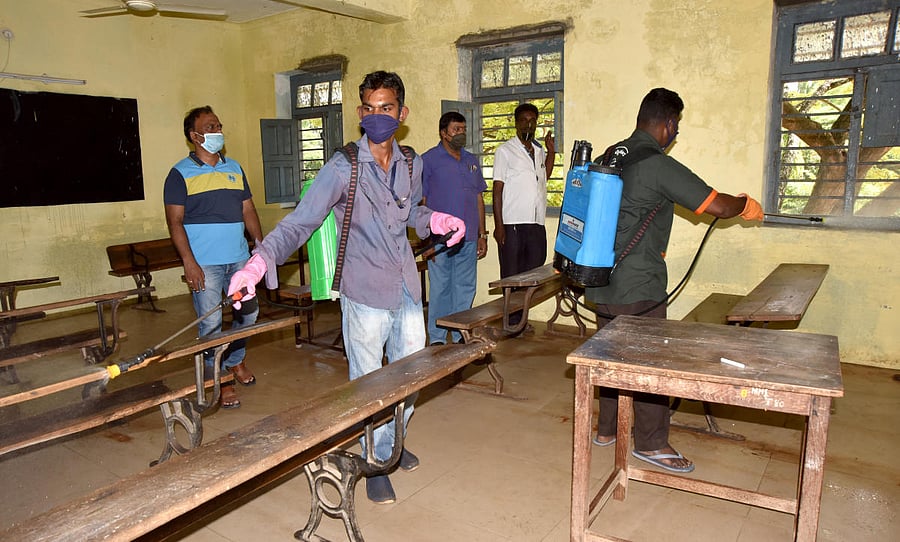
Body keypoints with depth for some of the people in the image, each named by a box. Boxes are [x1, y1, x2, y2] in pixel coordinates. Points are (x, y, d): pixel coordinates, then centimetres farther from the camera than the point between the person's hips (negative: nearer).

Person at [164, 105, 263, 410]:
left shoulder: (235, 169, 13)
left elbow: (248, 210, 16)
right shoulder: (180, 174, -3)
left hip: (239, 259, 5)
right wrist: (189, 262, -16)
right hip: (205, 263, -5)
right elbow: (174, 221, -8)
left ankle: (236, 360, 36)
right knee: (210, 323, -2)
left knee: (248, 312, 13)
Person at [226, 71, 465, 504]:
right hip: (366, 295, -5)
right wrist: (259, 261, -35)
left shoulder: (411, 166, 5)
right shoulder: (343, 169, -13)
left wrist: (438, 220, 1)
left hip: (408, 291, 6)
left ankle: (393, 442, 44)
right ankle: (376, 464, 30)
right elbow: (299, 221, -20)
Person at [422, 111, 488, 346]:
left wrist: (482, 234, 13)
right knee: (440, 288, 1)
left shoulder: (471, 160, 15)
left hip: (468, 238, 5)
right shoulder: (429, 160, -2)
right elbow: (420, 202, -5)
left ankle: (461, 335, 23)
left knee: (466, 288, 10)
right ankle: (437, 339, 13)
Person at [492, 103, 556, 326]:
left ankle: (522, 320, 19)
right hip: (512, 224, -6)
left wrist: (551, 152, 20)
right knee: (511, 276, -1)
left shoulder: (540, 151, 17)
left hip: (537, 224, 6)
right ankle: (511, 322, 8)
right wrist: (498, 225, -12)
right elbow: (497, 189, -4)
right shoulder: (505, 151, 0)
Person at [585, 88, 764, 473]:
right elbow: (718, 206, -12)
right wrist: (748, 206, 9)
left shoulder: (609, 157, 9)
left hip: (602, 282, 8)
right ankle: (650, 443, 18)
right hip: (639, 287, -8)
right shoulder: (660, 166, -16)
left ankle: (606, 429, 31)